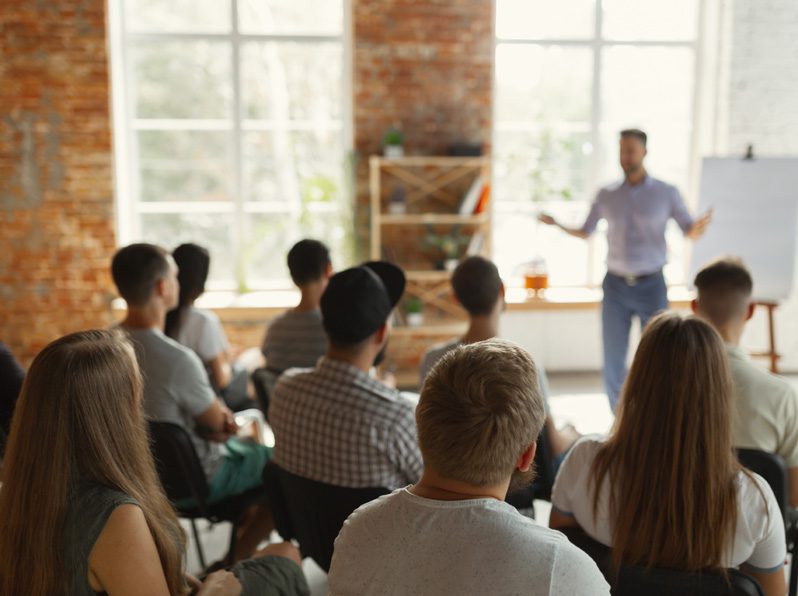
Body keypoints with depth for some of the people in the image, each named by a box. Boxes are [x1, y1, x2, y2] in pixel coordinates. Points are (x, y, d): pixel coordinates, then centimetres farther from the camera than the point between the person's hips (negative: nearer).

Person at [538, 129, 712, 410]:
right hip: (615, 286, 1)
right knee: (613, 359, 2)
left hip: (652, 286, -1)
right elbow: (584, 233, 12)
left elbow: (690, 232, 0)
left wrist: (700, 225, -24)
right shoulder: (606, 195, 4)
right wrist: (557, 224, -7)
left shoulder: (666, 193, -1)